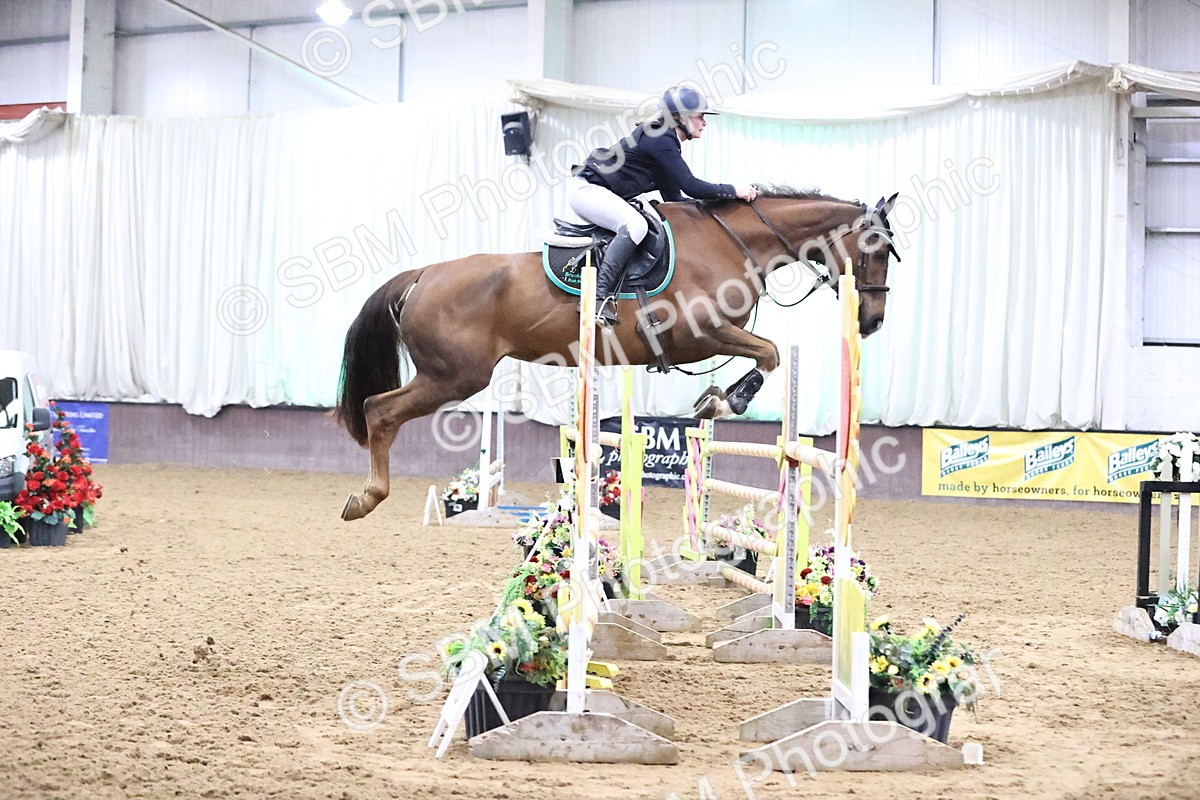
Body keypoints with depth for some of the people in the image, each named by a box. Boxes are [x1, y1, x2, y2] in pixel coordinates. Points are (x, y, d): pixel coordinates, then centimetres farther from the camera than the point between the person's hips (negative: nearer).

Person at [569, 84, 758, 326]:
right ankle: (598, 296, -35)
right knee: (635, 224, -32)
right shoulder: (659, 139, -18)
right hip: (587, 189, -11)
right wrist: (733, 191, -13)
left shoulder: (666, 142, 13)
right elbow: (690, 186, -21)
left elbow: (673, 197, 14)